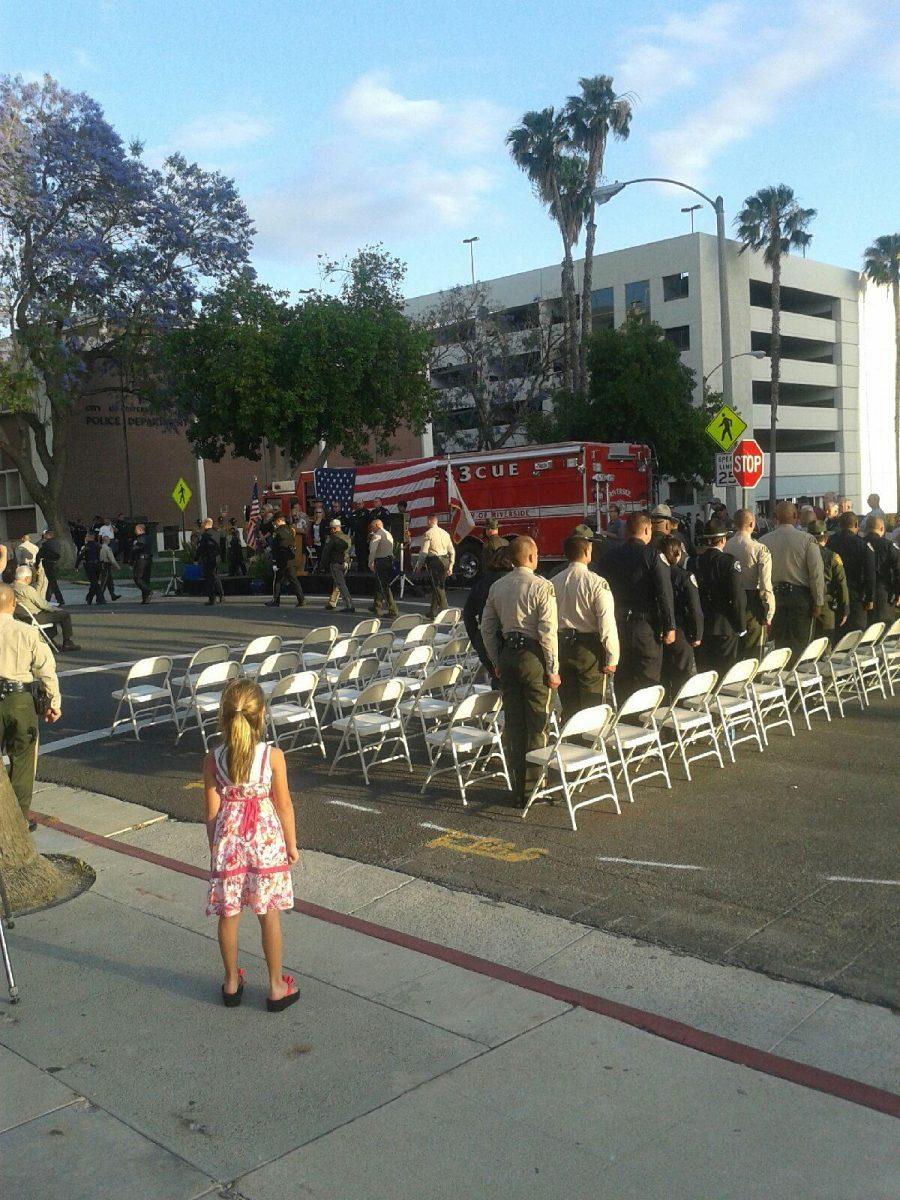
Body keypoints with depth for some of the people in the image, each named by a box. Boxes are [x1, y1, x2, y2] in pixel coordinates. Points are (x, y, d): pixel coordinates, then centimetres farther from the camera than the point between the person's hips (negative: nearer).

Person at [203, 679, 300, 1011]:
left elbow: (212, 810, -4)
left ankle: (232, 982, 29)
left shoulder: (213, 759, -11)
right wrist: (292, 844, 5)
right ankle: (276, 986, 21)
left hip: (228, 839, 1)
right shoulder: (273, 756, -15)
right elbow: (283, 805, -8)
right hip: (266, 840, -1)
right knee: (269, 914, 11)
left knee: (228, 913, 15)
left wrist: (215, 845, 11)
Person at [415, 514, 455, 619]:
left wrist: (418, 567, -2)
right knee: (438, 587, 15)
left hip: (434, 561, -7)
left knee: (438, 588, -5)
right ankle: (432, 613, 23)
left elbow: (423, 552, -10)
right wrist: (450, 566, 16)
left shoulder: (428, 533, -7)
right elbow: (452, 551, 11)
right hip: (445, 561, 7)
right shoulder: (445, 533, 12)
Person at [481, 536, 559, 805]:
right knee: (536, 725, 4)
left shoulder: (497, 587, 6)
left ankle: (517, 787, 18)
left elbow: (487, 628, 11)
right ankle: (534, 786, 7)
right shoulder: (541, 586, -11)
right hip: (533, 656, -5)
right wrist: (552, 669, -8)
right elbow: (548, 631, -15)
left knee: (513, 723, 11)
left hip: (507, 655, 5)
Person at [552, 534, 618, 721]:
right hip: (589, 648, -4)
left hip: (561, 646, 5)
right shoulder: (597, 583, -13)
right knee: (591, 706, 4)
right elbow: (607, 623, -15)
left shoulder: (554, 583, 1)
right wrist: (611, 658, -10)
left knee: (568, 707, 14)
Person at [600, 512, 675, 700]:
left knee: (622, 679, 14)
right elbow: (664, 594, -12)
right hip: (646, 626, -4)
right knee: (648, 678, 3)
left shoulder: (610, 556, 4)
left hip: (617, 626, 5)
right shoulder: (653, 556, -10)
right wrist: (669, 627, -7)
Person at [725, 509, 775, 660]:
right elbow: (765, 585, -15)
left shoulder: (725, 547, -3)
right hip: (753, 605, -4)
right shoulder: (760, 550, -13)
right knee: (753, 655, 6)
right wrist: (769, 614, -6)